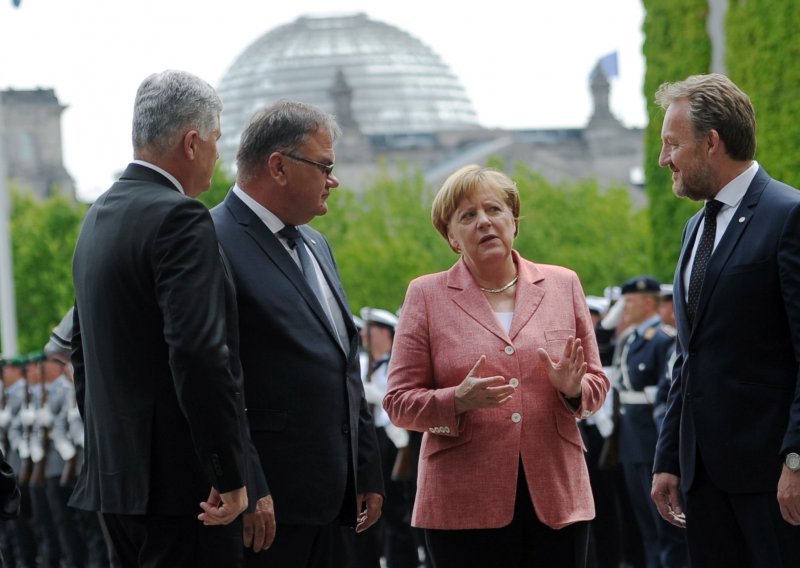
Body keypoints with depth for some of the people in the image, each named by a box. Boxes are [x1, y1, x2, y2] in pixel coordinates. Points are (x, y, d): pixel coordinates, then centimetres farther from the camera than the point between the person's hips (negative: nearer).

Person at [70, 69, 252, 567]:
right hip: (179, 481, -9)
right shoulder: (181, 219, -14)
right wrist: (231, 475, -20)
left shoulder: (100, 216, 15)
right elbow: (200, 352, -23)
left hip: (115, 477, 9)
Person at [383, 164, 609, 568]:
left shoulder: (562, 285, 11)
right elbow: (399, 402, 2)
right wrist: (457, 401, -17)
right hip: (465, 504, -2)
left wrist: (573, 390, -9)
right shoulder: (426, 296, 5)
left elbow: (597, 385, 14)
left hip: (557, 499, 2)